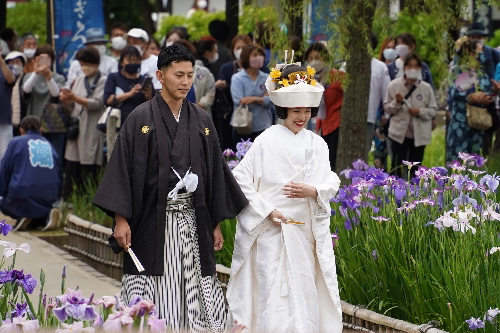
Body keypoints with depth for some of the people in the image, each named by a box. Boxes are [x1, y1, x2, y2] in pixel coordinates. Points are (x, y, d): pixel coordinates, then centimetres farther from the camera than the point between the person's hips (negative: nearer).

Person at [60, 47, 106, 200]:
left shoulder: (103, 81, -2)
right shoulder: (80, 80, 16)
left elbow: (97, 103, -15)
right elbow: (72, 105, 17)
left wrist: (75, 98, -23)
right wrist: (66, 99, -6)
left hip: (92, 131, -6)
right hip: (76, 129, 6)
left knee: (89, 170, -4)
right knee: (71, 169, 4)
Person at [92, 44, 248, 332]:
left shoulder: (202, 120, 9)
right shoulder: (141, 119, -2)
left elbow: (215, 171, 13)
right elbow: (123, 168, -5)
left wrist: (216, 224, 11)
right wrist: (121, 219, -12)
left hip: (193, 221, 4)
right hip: (152, 222, -3)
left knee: (195, 295, 2)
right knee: (151, 305, -2)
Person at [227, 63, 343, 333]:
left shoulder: (316, 144, 9)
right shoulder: (267, 141, -5)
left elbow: (331, 182, 9)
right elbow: (240, 179, -7)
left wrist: (314, 191, -13)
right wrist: (266, 210, -13)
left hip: (307, 232, 4)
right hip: (273, 230, -4)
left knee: (305, 289, 5)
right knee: (275, 291, -7)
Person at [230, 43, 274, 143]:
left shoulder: (266, 78, 9)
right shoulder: (237, 78, -1)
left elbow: (271, 101, -2)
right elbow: (239, 102, -12)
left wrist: (254, 99, -17)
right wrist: (262, 99, -4)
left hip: (263, 126, 3)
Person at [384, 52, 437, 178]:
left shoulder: (426, 88, -2)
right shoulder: (394, 85, -3)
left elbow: (433, 110, 3)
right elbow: (387, 107, 3)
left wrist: (420, 112, -15)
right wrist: (397, 103, -17)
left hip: (420, 134, 1)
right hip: (399, 133, -1)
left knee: (415, 169, 8)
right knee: (397, 167, 1)